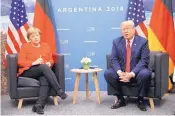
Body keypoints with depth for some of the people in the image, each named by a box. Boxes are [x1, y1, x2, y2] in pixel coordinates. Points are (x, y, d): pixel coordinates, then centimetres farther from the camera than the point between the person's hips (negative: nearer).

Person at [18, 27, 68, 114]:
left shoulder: (45, 46, 19)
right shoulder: (25, 46, 9)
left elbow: (51, 60, 17)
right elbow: (20, 62, -1)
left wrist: (49, 63, -8)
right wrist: (34, 63, -17)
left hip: (43, 71, 3)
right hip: (28, 71, -2)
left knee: (45, 80, -36)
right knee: (43, 67, -35)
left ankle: (39, 105, -47)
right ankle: (59, 91, -40)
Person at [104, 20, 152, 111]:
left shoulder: (143, 41, -5)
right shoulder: (116, 41, 3)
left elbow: (144, 60, -13)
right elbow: (113, 59, -3)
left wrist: (132, 74, -25)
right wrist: (119, 72, -22)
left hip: (137, 72, -3)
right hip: (121, 73, 3)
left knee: (144, 74, -34)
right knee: (107, 73, -21)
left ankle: (140, 100, -9)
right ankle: (120, 99, -5)